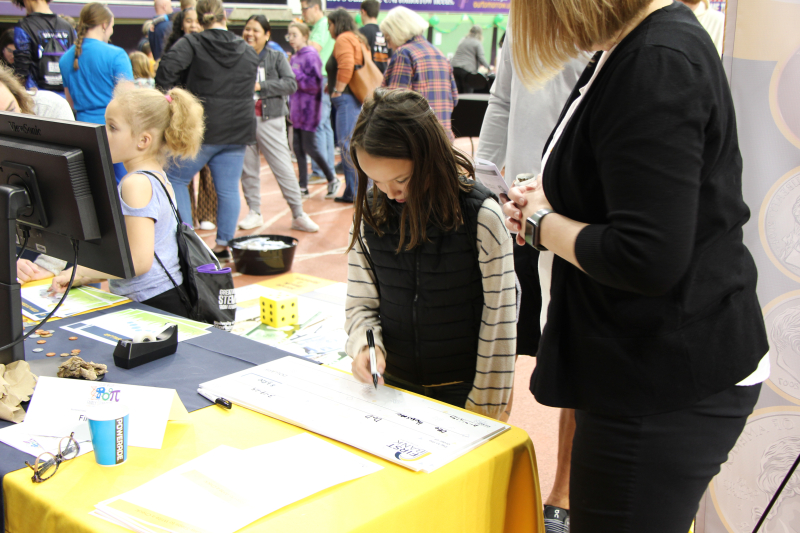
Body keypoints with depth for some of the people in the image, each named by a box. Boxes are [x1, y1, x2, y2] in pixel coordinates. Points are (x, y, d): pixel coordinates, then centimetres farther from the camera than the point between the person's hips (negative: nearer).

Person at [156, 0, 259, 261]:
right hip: (238, 132, 4)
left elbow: (166, 71, -16)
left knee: (175, 179, 10)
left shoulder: (192, 44, -4)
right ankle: (223, 244, 10)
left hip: (202, 130, -4)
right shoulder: (248, 51, 10)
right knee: (228, 188, 7)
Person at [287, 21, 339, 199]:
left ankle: (332, 179, 11)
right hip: (297, 110, 8)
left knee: (309, 148, -5)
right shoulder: (294, 57, 13)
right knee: (298, 148, 7)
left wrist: (294, 75, -17)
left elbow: (314, 84, -17)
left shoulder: (310, 56, -11)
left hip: (308, 110, -8)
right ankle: (303, 186, 13)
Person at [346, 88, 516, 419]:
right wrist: (365, 344, -17)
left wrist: (483, 407, -9)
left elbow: (499, 320, -12)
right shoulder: (369, 212, -5)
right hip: (393, 385, 3)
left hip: (461, 390, -3)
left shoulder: (481, 216, -16)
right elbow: (361, 302, 4)